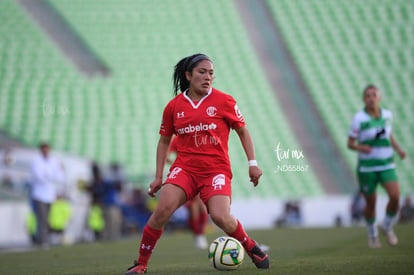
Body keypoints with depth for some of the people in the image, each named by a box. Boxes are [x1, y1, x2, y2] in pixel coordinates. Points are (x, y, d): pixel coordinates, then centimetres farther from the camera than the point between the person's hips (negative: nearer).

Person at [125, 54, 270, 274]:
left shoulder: (223, 101, 1)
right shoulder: (174, 106, 6)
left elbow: (243, 131, 12)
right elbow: (164, 140, 17)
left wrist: (252, 163, 4)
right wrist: (158, 177, 13)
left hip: (217, 169, -1)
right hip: (184, 168, 1)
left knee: (220, 216, -24)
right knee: (163, 208, -23)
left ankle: (252, 249, 6)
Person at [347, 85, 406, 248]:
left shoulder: (387, 115, 2)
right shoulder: (359, 119, -11)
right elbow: (350, 144, -6)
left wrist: (398, 149, 7)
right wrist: (360, 147, -28)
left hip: (387, 166, 3)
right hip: (367, 167, -3)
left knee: (395, 197, -17)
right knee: (371, 204, 6)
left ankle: (388, 227, 12)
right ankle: (372, 234, 34)